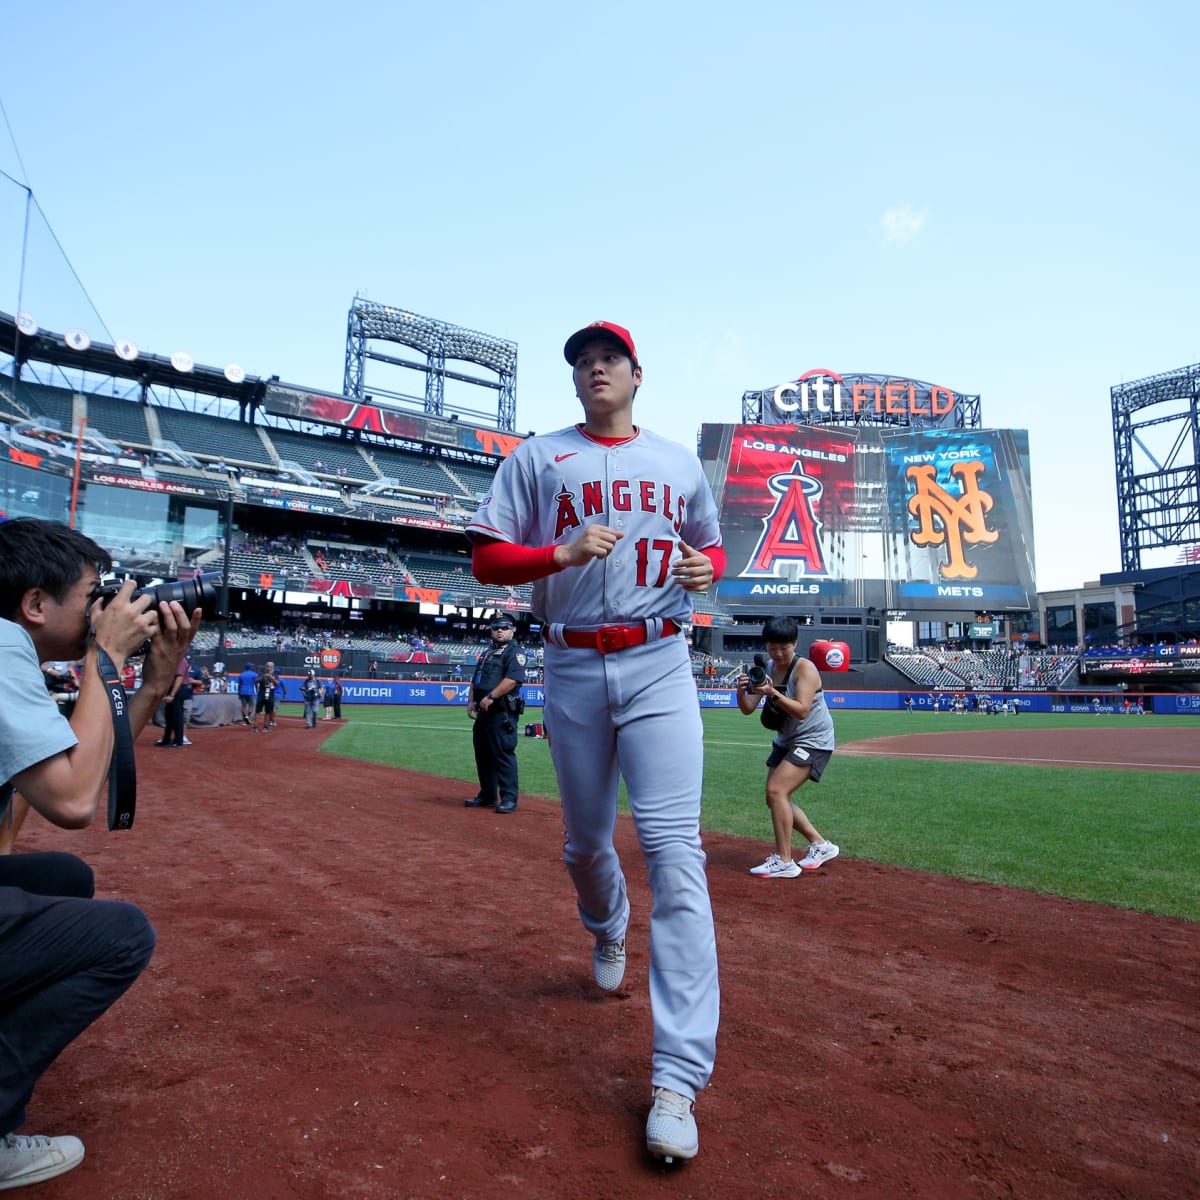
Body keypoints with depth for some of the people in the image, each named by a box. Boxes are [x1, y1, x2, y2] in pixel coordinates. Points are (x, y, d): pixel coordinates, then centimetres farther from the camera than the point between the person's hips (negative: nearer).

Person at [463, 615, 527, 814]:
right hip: (484, 710, 9)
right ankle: (487, 795, 23)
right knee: (482, 753, 13)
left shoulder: (514, 652, -5)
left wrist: (490, 697, -22)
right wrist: (471, 700, 11)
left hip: (502, 711, -9)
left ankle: (509, 798, -3)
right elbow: (475, 679, 25)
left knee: (503, 753, -9)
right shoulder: (487, 653, 22)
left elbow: (513, 678, -19)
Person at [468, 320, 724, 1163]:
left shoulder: (680, 461, 14)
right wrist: (563, 552, -16)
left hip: (659, 666, 0)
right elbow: (485, 559, 2)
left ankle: (679, 1076, -5)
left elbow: (711, 545, 23)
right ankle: (608, 927, 51)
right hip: (573, 672, 1)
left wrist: (705, 569, -1)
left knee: (674, 852, -11)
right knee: (585, 839, 16)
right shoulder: (537, 457, 8)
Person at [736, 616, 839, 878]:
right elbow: (748, 709, -5)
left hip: (813, 741, -8)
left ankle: (784, 861, -13)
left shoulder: (805, 668, -18)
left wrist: (773, 693, -42)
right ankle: (821, 846, 25)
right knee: (775, 798, 11)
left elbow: (802, 710, -30)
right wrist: (742, 691, -26)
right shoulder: (766, 669, 1)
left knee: (776, 790, -21)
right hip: (785, 741, 9)